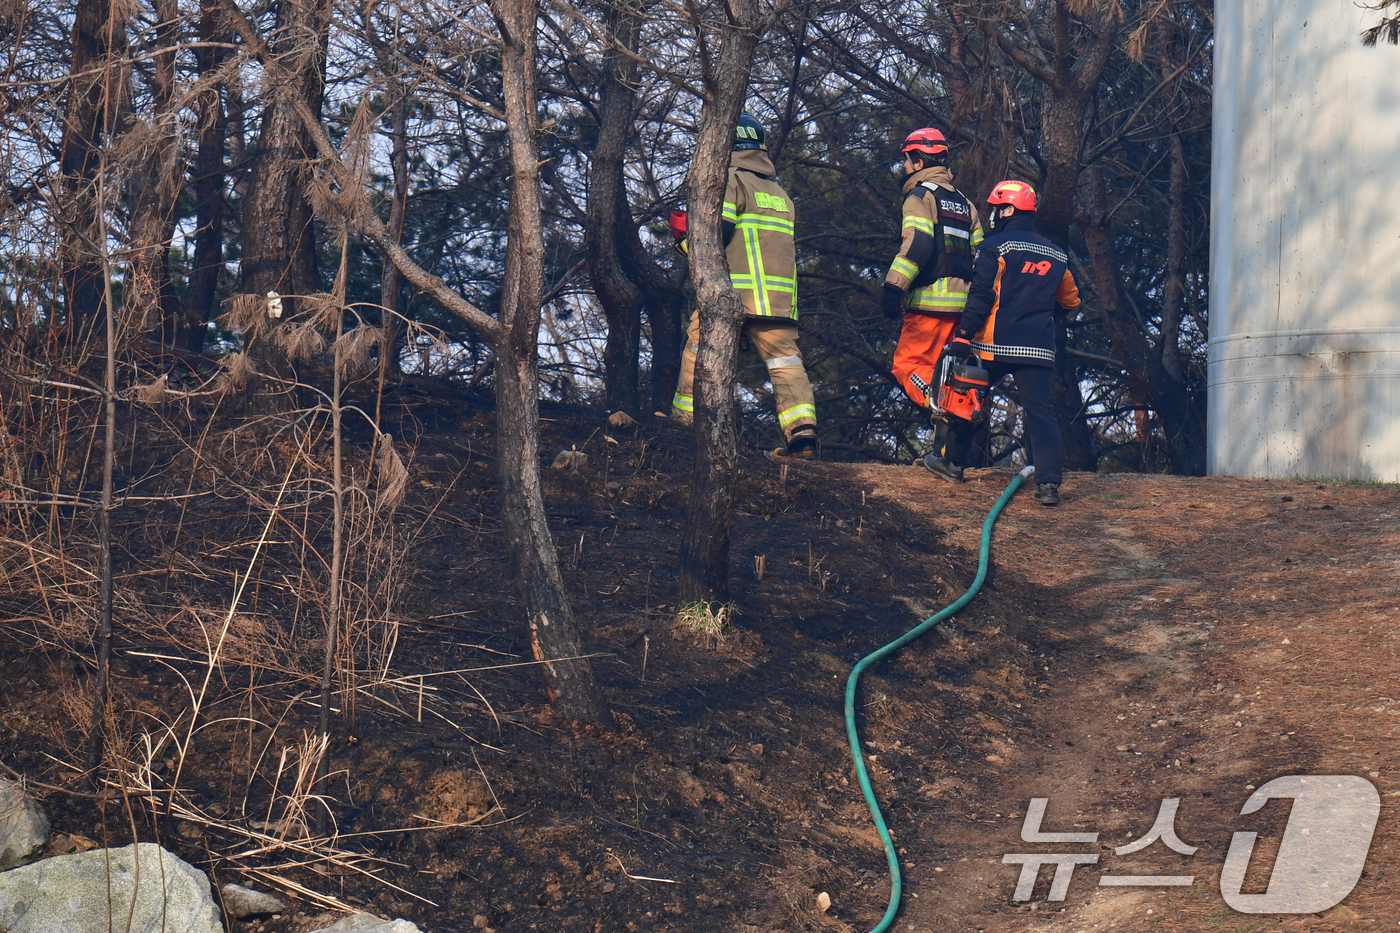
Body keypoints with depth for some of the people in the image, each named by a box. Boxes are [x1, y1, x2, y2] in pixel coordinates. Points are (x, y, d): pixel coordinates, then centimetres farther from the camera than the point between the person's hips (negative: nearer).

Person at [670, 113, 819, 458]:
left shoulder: (731, 179, 2)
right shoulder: (780, 192, 25)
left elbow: (718, 227, -11)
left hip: (735, 288, -6)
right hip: (781, 292, 6)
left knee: (699, 349, 7)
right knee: (784, 358, -2)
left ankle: (685, 420, 10)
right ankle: (802, 428, -19)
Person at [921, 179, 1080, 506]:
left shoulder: (996, 247, -5)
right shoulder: (1056, 255, 13)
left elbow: (980, 296, -12)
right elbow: (1071, 300, 26)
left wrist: (963, 336, -13)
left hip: (995, 344, -4)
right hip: (1039, 349, 4)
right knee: (1041, 412, 0)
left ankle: (953, 463, 26)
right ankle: (1048, 483, -12)